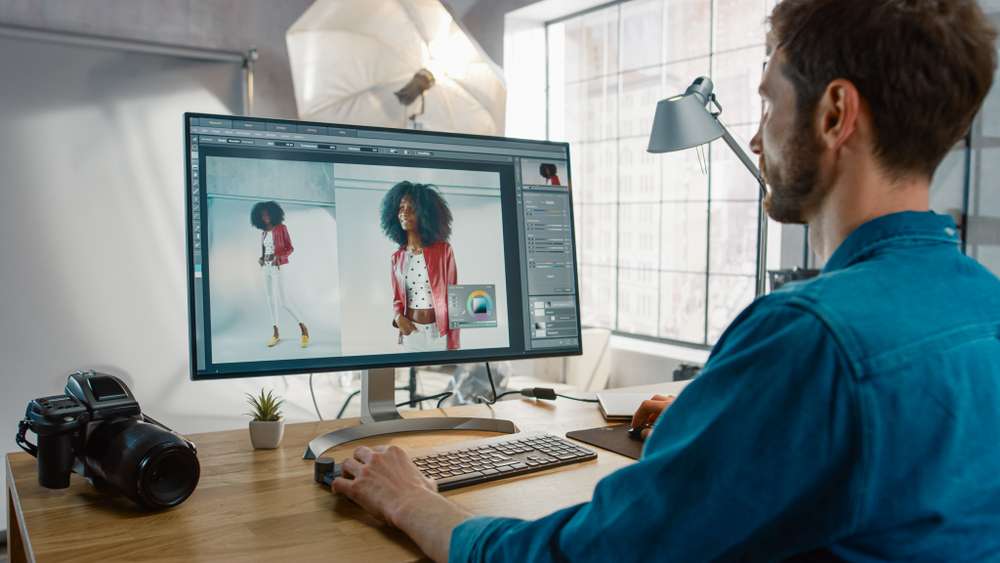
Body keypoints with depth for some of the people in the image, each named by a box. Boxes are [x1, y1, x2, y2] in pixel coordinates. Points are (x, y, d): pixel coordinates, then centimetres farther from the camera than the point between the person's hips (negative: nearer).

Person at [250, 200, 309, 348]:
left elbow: (289, 248, -6)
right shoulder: (263, 232, 12)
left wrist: (279, 257, -21)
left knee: (282, 300, -13)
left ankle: (303, 327, 0)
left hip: (277, 267, -7)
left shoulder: (281, 228, -4)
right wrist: (261, 258, -1)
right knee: (270, 299, 7)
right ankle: (276, 333, 13)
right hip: (266, 268, 7)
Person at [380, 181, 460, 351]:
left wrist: (453, 344, -8)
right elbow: (397, 298, 12)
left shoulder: (443, 251, -5)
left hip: (440, 332, -2)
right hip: (411, 332, 3)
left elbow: (452, 297, -5)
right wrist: (398, 316, -11)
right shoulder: (396, 258, 4)